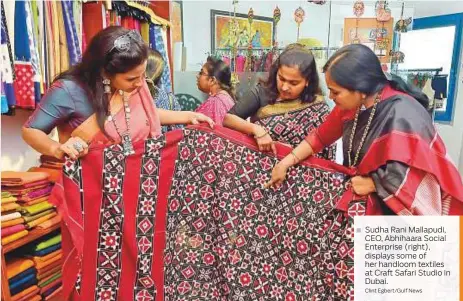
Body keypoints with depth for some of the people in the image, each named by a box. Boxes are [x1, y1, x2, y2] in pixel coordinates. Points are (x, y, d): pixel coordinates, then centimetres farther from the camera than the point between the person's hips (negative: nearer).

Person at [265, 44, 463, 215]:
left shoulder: (402, 117, -31)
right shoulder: (354, 103, -7)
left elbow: (406, 177, -32)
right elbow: (322, 135, 0)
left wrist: (370, 184, -16)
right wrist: (285, 163, -4)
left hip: (401, 207, -6)